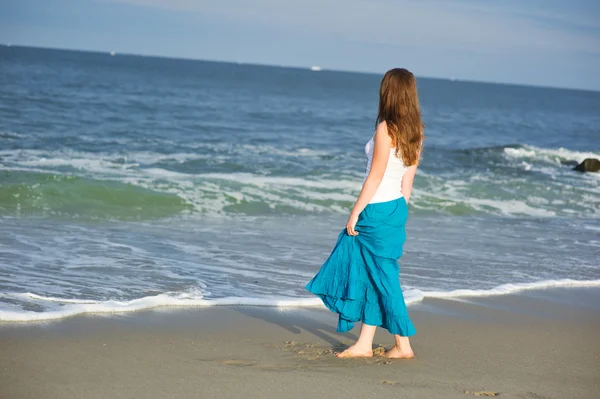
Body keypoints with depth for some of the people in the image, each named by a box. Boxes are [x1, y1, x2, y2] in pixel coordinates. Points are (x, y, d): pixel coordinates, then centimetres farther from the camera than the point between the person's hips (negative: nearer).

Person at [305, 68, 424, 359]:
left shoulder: (386, 129, -16)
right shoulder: (415, 132, 7)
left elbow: (375, 176, -16)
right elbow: (408, 179, 11)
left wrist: (355, 212, -11)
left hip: (378, 210, -8)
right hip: (396, 207, 8)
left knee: (384, 276, 1)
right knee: (369, 275, 14)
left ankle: (403, 345, 8)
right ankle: (364, 344, 17)